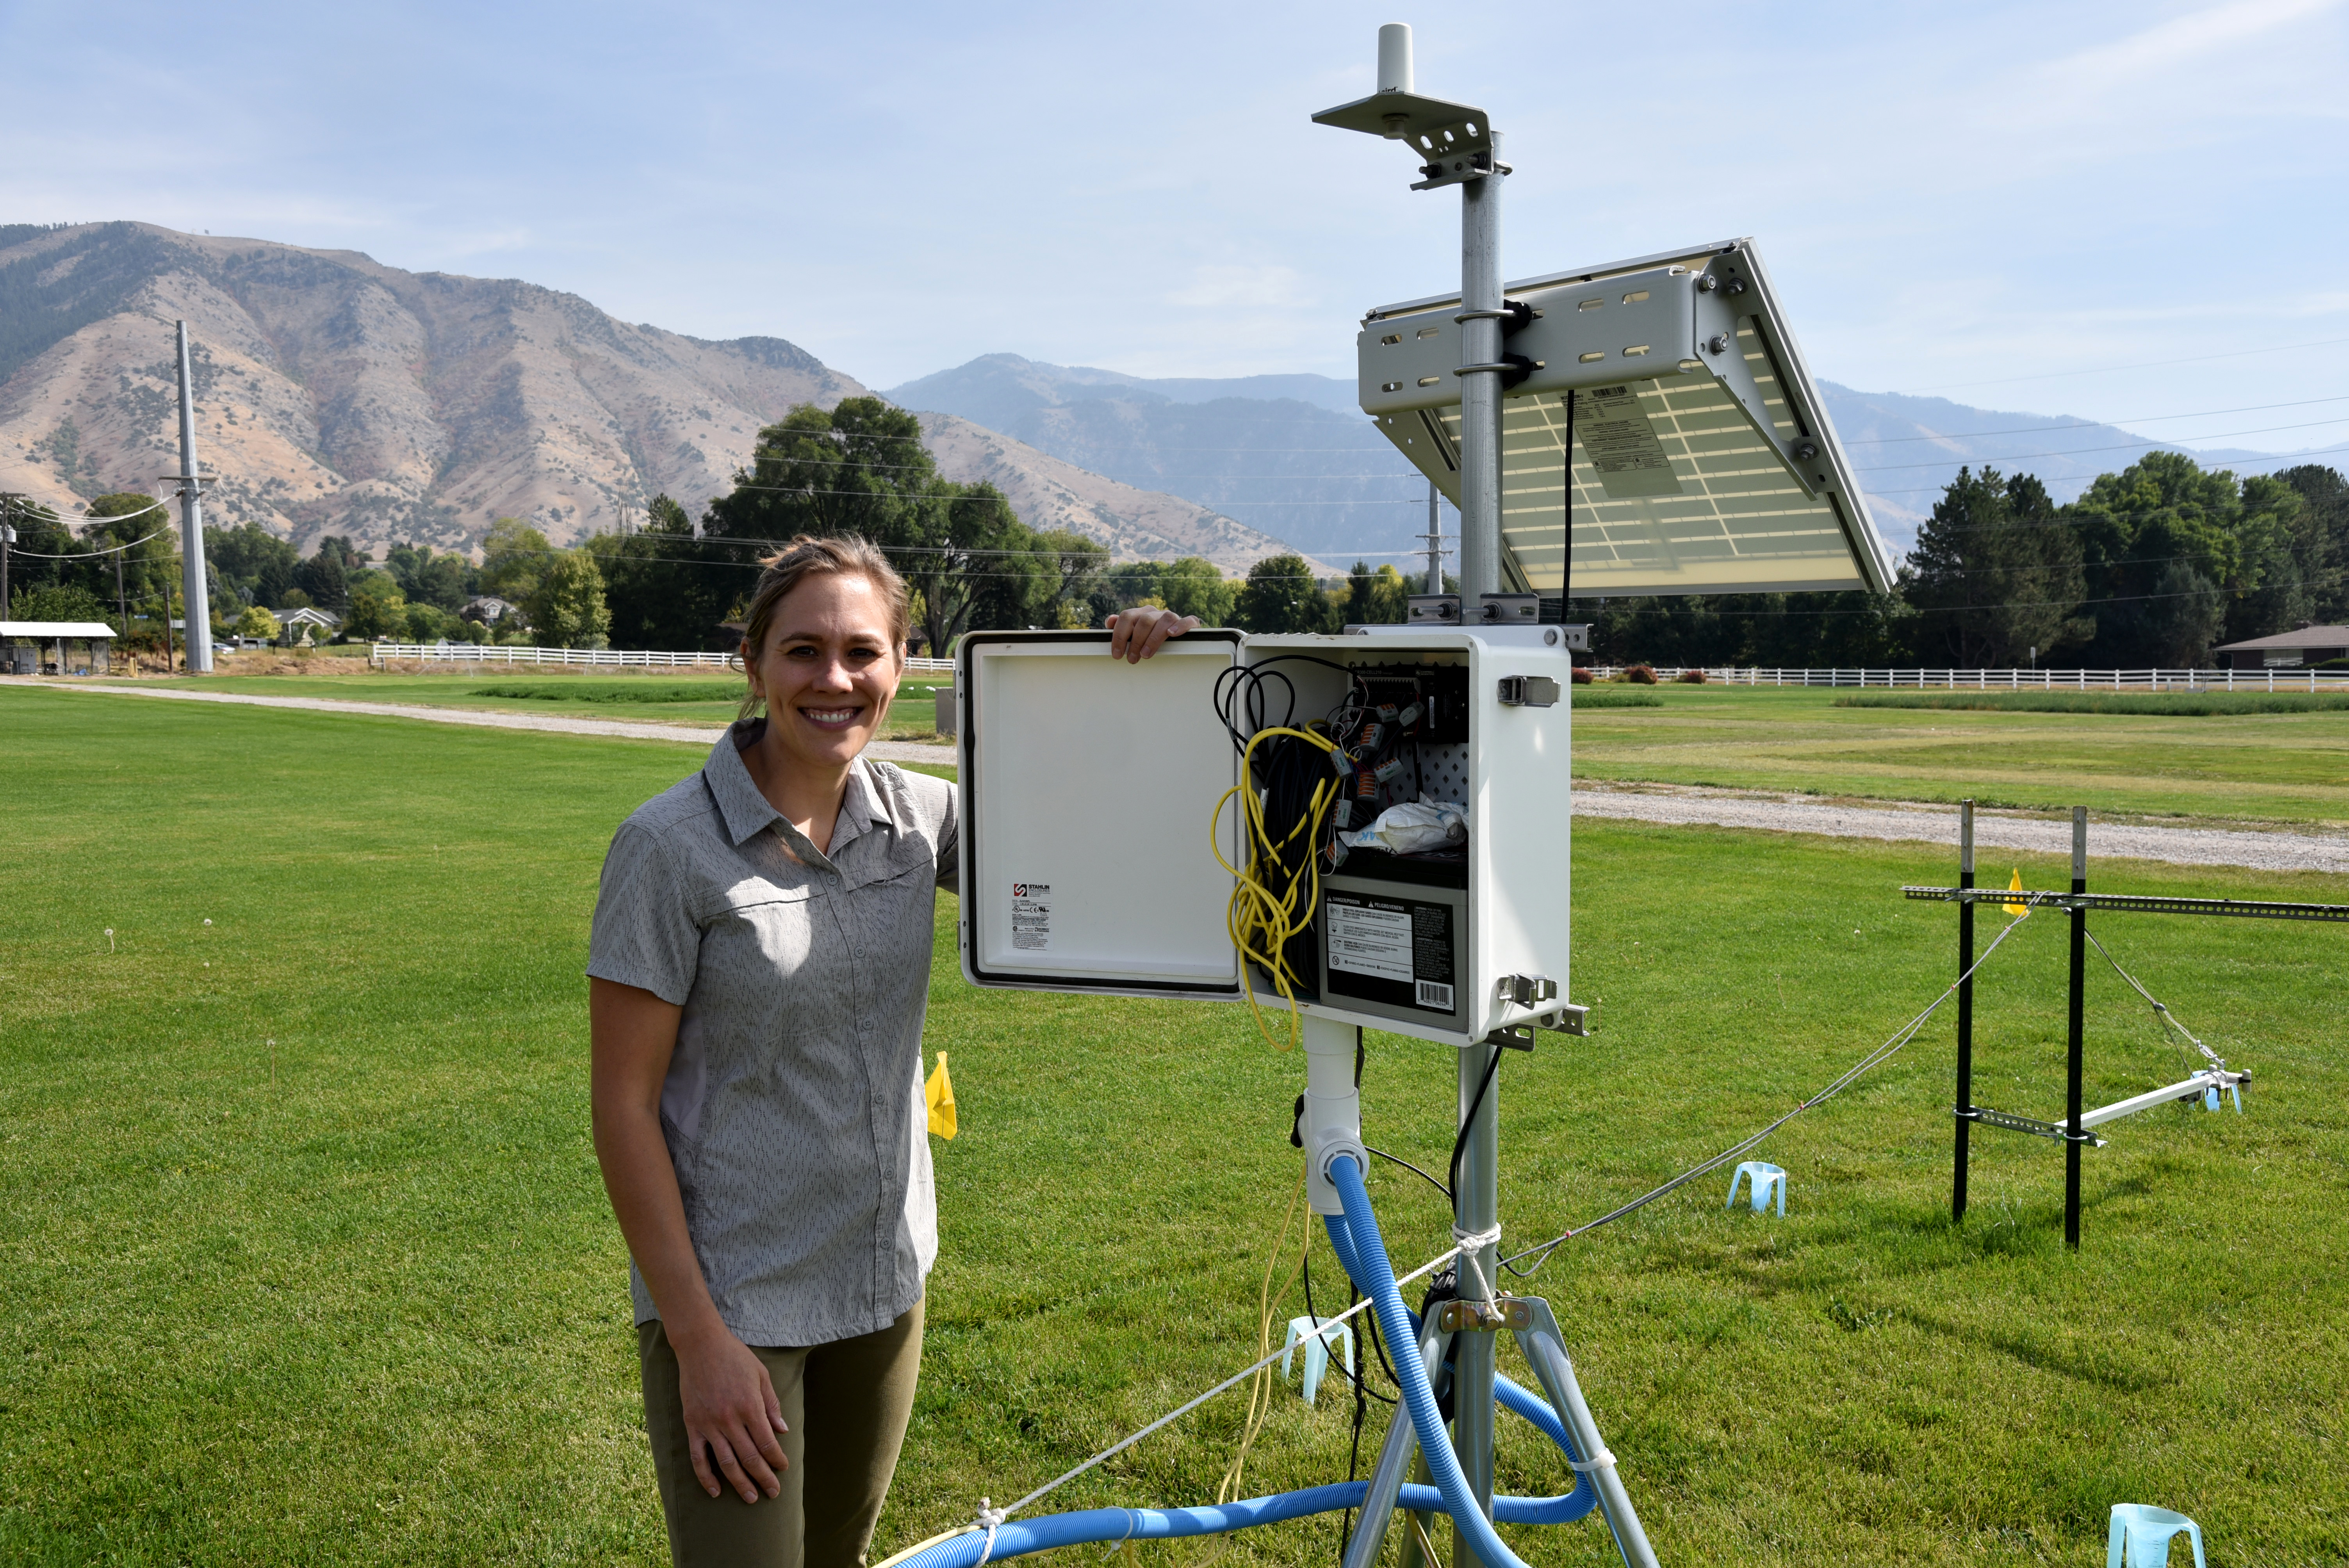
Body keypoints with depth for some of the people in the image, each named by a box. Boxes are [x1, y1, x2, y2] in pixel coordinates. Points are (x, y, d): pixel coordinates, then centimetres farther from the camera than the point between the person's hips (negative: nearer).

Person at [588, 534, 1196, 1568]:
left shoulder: (920, 815, -2)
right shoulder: (671, 846, -16)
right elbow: (624, 1103, -14)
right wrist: (698, 1338, -16)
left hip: (886, 1286, 5)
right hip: (731, 1303, -5)